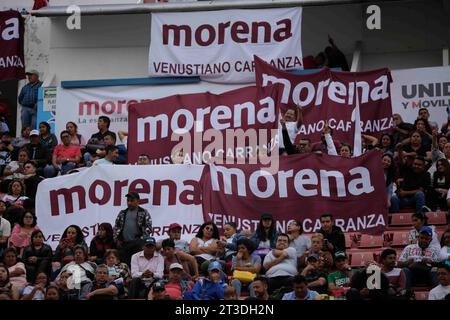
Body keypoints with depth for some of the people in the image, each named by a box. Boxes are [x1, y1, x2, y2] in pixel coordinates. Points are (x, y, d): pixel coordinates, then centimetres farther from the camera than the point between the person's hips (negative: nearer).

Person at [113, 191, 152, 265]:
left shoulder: (144, 213, 6)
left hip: (137, 244, -4)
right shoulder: (122, 213, 19)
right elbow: (116, 227, 21)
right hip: (123, 244, 4)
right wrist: (116, 239, 8)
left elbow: (148, 228, 0)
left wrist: (141, 240, -8)